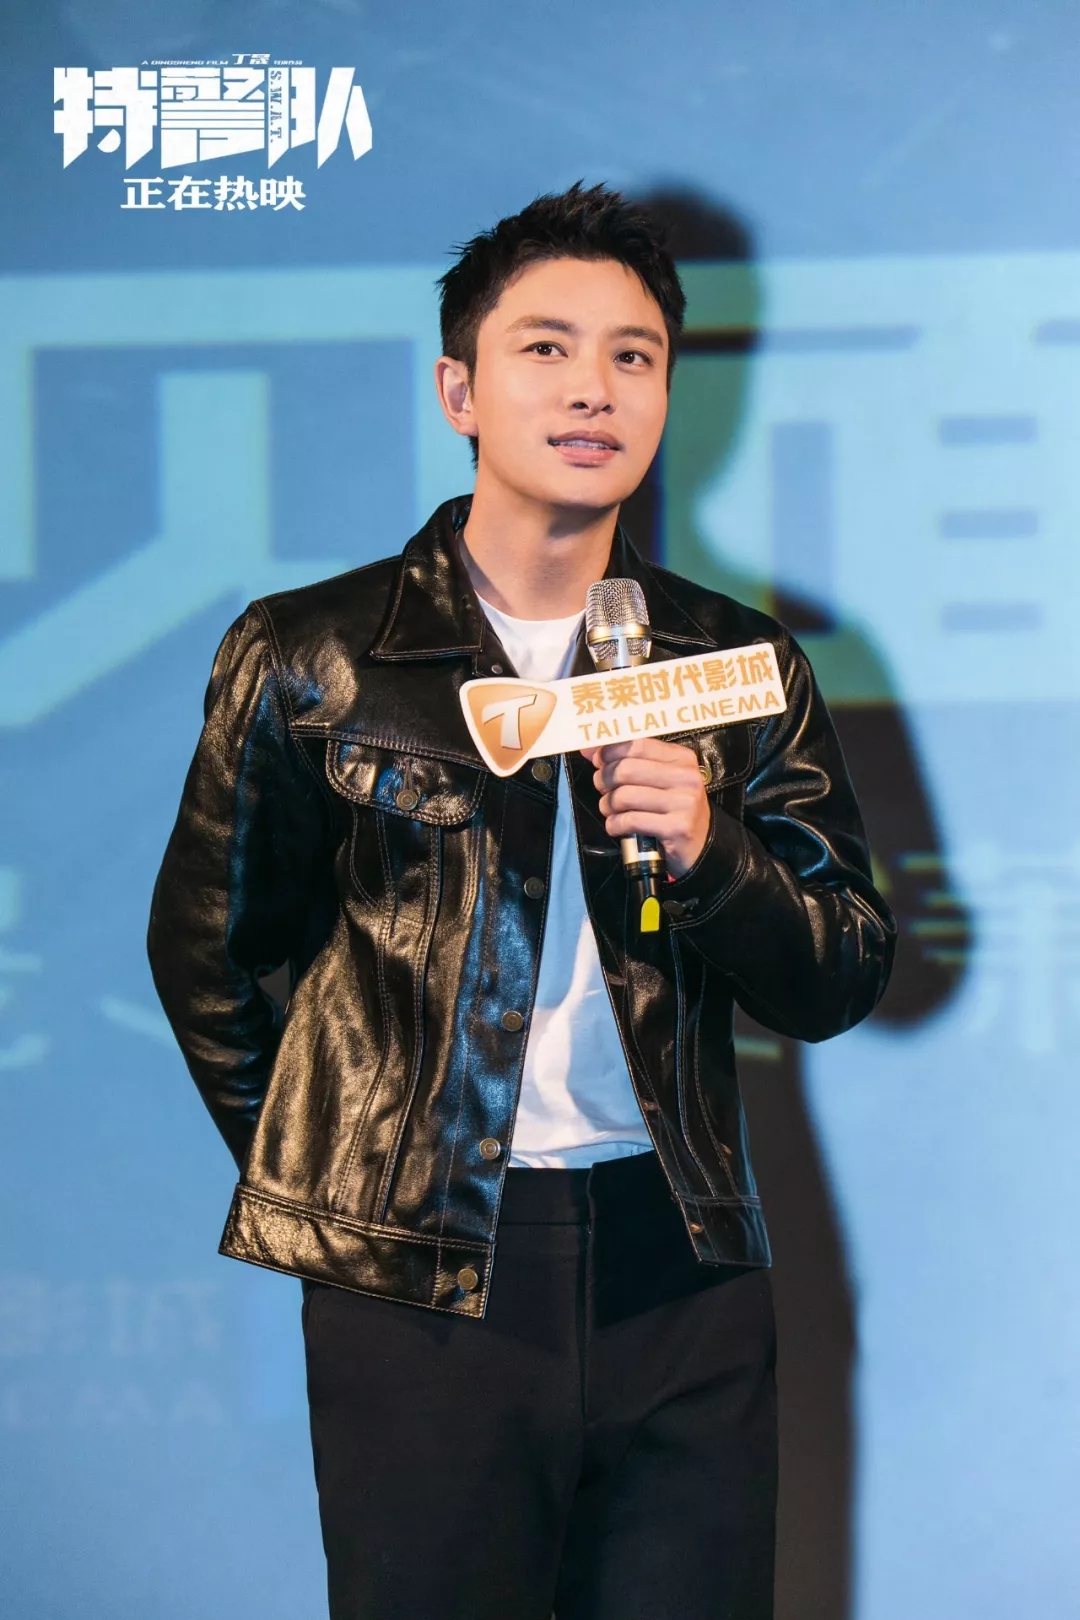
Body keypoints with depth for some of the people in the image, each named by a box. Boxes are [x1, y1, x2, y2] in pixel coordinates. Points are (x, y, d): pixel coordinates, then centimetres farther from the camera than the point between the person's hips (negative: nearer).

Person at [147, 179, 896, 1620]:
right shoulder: (310, 658, 1)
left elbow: (843, 983, 8)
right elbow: (206, 954, 11)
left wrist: (708, 854, -10)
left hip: (681, 1276, 2)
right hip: (419, 1289, -2)